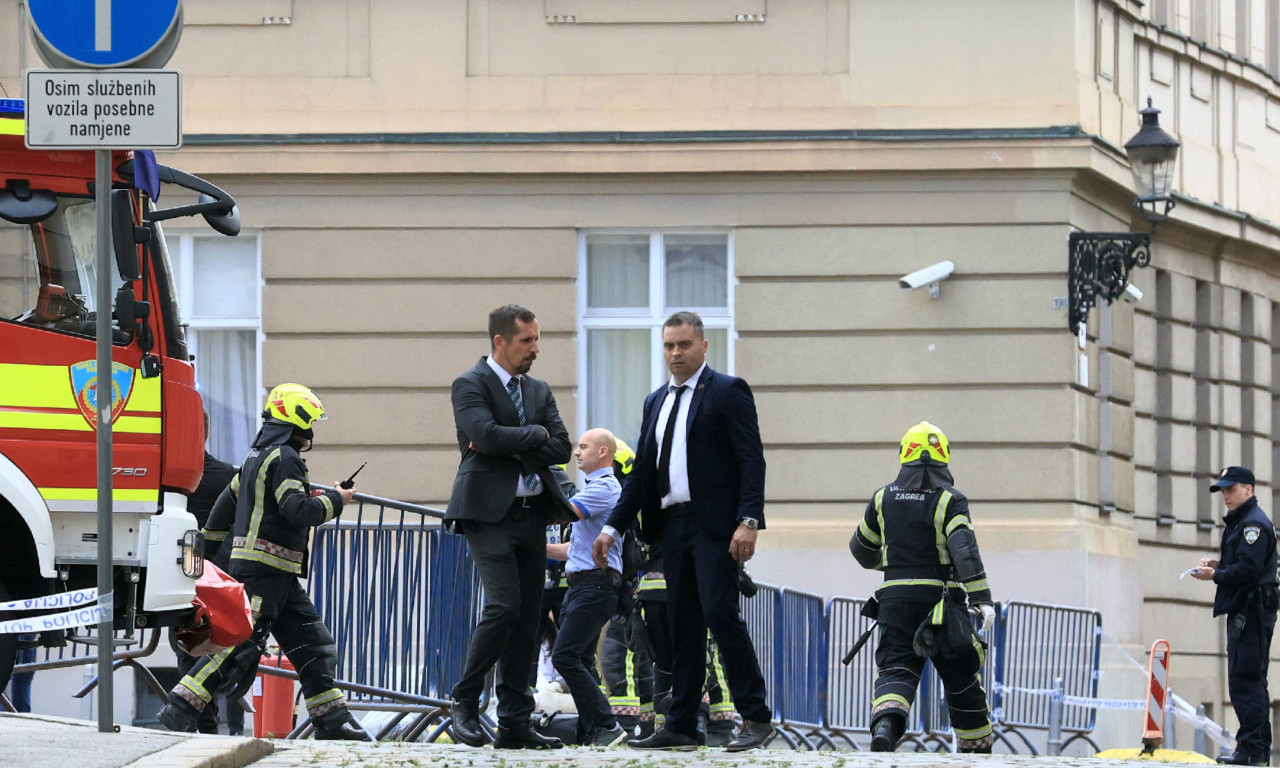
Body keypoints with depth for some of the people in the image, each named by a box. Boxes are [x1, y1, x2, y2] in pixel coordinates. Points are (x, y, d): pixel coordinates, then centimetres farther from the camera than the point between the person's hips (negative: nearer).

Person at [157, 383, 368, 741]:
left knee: (312, 644, 10)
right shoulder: (284, 457, -12)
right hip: (265, 567, -11)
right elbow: (298, 510, -22)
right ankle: (179, 711, -12)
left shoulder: (256, 456, 18)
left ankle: (332, 721, 11)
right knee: (240, 644, -12)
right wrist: (334, 500, -6)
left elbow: (227, 501, 26)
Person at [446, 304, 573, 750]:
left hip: (532, 514, 7)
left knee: (527, 619, 4)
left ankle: (515, 724, 7)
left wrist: (510, 449, -8)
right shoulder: (470, 385, -2)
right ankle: (464, 705, -7)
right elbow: (487, 434, -19)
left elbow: (561, 448, 5)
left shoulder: (539, 391, 18)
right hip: (490, 512, -7)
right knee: (504, 605, -20)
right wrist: (535, 434, -5)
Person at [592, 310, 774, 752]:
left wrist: (748, 521, -20)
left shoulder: (727, 392, -1)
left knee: (720, 613, -14)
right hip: (673, 525, 7)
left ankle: (756, 719, -10)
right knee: (683, 627, 8)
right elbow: (642, 472, 23)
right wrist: (614, 527, 15)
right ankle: (681, 727, 10)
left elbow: (751, 460, -9)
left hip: (714, 525, -7)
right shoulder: (656, 402, 20)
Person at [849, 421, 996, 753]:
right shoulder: (949, 501, -5)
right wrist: (982, 599, -21)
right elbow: (965, 549, -18)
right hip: (942, 598, -2)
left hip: (895, 598, 2)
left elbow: (861, 549, 19)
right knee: (960, 676, 13)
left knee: (896, 668, -4)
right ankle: (977, 746, 24)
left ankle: (885, 723, -36)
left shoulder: (883, 499, 7)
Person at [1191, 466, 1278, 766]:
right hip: (1242, 610, 11)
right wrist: (1219, 564, 10)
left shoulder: (1254, 524, -12)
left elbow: (1249, 569, -21)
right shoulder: (1239, 522, 21)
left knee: (1245, 680, -13)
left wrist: (1216, 575, -12)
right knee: (1252, 682, 13)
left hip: (1253, 609, -11)